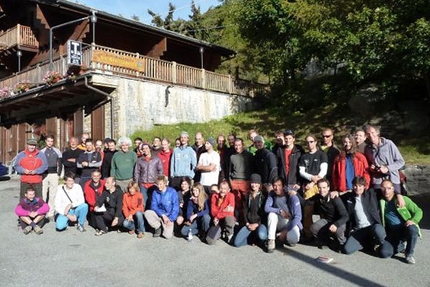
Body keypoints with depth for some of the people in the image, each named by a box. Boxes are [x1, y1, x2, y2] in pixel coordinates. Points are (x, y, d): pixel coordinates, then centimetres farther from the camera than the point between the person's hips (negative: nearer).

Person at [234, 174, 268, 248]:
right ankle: (253, 238, 10)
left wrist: (257, 224, -14)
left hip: (260, 222, -3)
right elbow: (245, 210, 11)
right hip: (249, 223, 3)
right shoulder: (247, 196, 10)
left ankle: (261, 241, 0)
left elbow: (265, 213, -6)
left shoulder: (263, 196, -3)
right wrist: (247, 223, -3)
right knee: (237, 242, -14)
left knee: (261, 235, -37)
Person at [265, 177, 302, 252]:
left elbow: (298, 217, -22)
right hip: (280, 223, 4)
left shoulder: (292, 197, -20)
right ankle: (271, 241, -21)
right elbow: (266, 208, -11)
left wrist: (286, 231, -26)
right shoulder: (272, 194, -9)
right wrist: (280, 211, -25)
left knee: (293, 239, -32)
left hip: (292, 223, -3)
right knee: (272, 214, -27)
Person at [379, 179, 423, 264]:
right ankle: (400, 246, 11)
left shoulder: (403, 199, -3)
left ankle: (409, 254, -14)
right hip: (393, 232, 2)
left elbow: (418, 211, -1)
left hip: (406, 228, -1)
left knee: (412, 229, -39)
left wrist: (413, 220, -22)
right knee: (384, 253, -21)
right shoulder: (381, 202, 4)